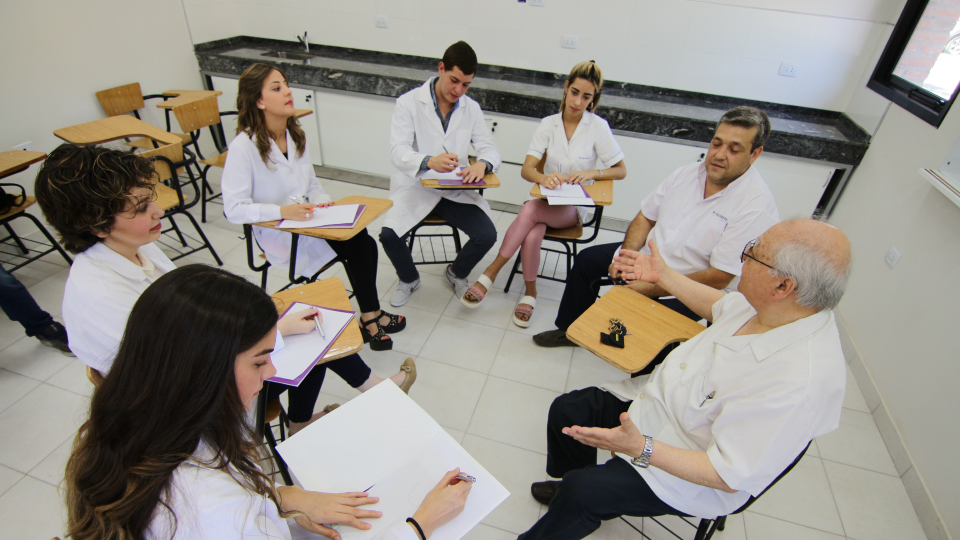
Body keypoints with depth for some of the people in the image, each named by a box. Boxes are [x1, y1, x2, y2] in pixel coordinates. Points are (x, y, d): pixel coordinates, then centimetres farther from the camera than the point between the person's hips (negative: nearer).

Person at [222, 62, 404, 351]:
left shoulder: (295, 135, 8)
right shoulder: (244, 146, -14)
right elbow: (234, 209, -17)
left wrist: (323, 201, -7)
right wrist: (283, 211, -29)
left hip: (307, 219, 6)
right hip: (278, 235, -6)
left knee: (363, 243, -22)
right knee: (357, 246, -23)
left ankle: (369, 316, -9)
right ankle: (371, 317, -6)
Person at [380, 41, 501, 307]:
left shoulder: (471, 108, 7)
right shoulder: (409, 102, -4)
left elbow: (489, 148, 2)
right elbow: (397, 151, -14)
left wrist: (482, 163, -24)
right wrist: (428, 162, -37)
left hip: (456, 189, 3)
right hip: (415, 187, -2)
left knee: (487, 235, -19)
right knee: (389, 235, -26)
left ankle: (456, 273, 16)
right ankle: (409, 279, 10)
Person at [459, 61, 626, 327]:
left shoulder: (598, 127, -4)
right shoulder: (549, 124, 2)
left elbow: (621, 170, 2)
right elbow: (526, 169, -8)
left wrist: (591, 173, -18)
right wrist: (543, 178, -31)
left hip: (575, 206, -2)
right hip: (546, 199, 2)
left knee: (530, 209, -34)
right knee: (531, 236, -32)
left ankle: (490, 273, -24)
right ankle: (530, 293, -10)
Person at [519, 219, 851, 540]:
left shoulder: (797, 382, -36)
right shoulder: (762, 303, -12)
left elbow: (731, 476, -30)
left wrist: (643, 450, -38)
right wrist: (664, 276, 17)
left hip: (692, 474, -8)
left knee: (581, 492, -17)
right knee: (565, 410, 8)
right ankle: (572, 490, 36)